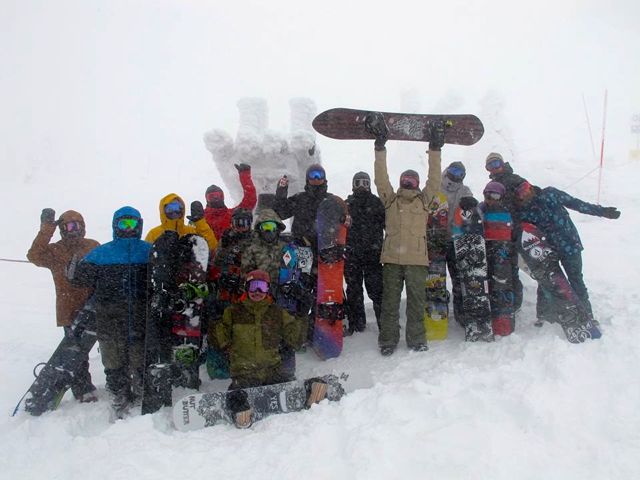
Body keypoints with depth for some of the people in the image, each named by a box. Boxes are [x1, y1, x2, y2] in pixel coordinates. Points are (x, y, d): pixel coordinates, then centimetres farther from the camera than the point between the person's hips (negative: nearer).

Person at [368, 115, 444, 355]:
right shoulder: (390, 199, 10)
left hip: (417, 259, 0)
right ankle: (388, 340, 11)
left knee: (416, 301, 7)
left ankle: (416, 339, 14)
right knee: (390, 301, 6)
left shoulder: (424, 200, 11)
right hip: (392, 258, 0)